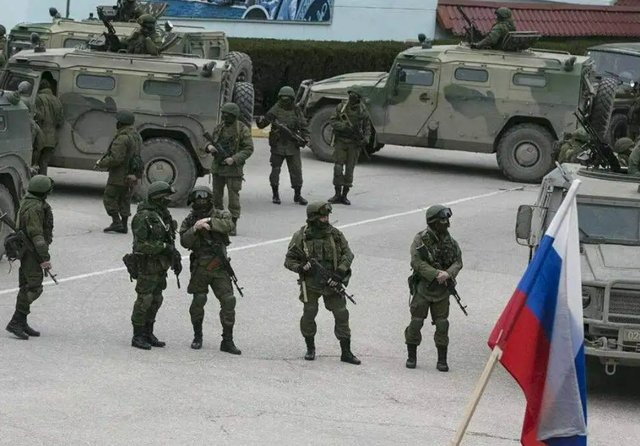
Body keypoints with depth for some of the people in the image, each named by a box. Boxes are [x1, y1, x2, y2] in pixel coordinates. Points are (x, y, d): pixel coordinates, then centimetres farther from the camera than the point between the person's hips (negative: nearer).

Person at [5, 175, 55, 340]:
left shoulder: (28, 203, 13)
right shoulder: (34, 208, -20)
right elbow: (36, 234, -25)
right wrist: (45, 257, -27)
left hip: (27, 252, 11)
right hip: (32, 252, -11)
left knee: (27, 287, 13)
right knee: (33, 288, -12)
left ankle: (21, 323, 16)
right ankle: (15, 322, -14)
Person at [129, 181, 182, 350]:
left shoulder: (163, 214, 10)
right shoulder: (142, 217, -17)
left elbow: (169, 238, 19)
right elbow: (141, 244, -21)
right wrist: (164, 247, -23)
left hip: (161, 264, 9)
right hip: (147, 264, -8)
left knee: (156, 300, 12)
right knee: (144, 300, -5)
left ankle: (148, 334, 20)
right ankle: (137, 337, 2)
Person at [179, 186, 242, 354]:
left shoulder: (220, 215, 3)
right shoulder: (189, 220, 3)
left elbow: (228, 225, -20)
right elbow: (184, 242, -10)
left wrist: (209, 222, -29)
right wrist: (194, 229, -26)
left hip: (219, 269, 0)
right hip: (200, 269, 0)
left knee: (228, 301, -7)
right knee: (198, 302, 4)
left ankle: (227, 341, -1)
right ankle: (197, 336, 24)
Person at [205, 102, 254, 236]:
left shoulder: (242, 130, -7)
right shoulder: (219, 128, 9)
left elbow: (249, 149, -9)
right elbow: (212, 142, 20)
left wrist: (234, 159, -20)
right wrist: (209, 147, -5)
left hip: (233, 169, -6)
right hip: (217, 167, 6)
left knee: (233, 197, -5)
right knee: (216, 196, 11)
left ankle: (232, 225, 0)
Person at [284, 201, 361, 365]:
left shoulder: (335, 234, 0)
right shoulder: (301, 237, -8)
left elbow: (348, 254, 2)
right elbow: (289, 260, -2)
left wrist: (339, 273, -12)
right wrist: (301, 267, -23)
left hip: (332, 282, 2)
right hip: (311, 284, -2)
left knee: (341, 314, -1)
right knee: (309, 315, 0)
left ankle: (346, 352, 6)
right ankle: (310, 348, 22)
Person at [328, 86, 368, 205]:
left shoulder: (362, 110, -1)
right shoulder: (341, 107, -2)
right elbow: (332, 121, -3)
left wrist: (364, 139, -8)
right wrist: (344, 127, -20)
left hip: (354, 143, 0)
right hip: (340, 141, 0)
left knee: (349, 170, 2)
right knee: (338, 168, -6)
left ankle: (344, 196, 11)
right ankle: (337, 194, 3)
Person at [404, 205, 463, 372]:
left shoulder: (450, 241, 3)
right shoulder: (421, 239, -10)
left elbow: (458, 262, 4)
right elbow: (417, 262, -17)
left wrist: (447, 274, -16)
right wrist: (436, 274, -23)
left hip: (442, 290, 3)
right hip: (423, 289, -3)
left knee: (442, 324, 1)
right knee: (416, 322, 2)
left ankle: (442, 360, 9)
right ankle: (411, 357, 16)